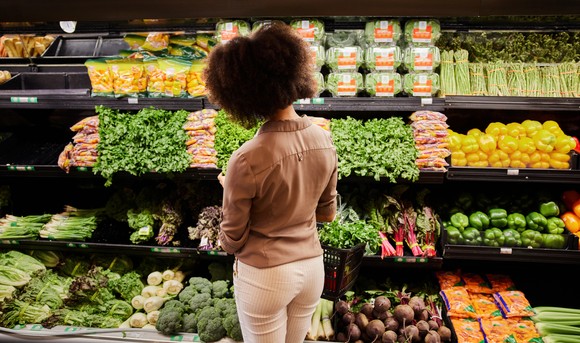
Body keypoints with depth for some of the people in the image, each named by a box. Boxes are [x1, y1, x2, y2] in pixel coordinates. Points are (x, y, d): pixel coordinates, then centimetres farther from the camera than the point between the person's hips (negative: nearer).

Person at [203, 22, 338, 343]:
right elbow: (326, 212, 5)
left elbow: (232, 241, -13)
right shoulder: (324, 140, -9)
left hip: (265, 276, -5)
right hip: (312, 267, 5)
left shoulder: (247, 160, -28)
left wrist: (230, 190, 2)